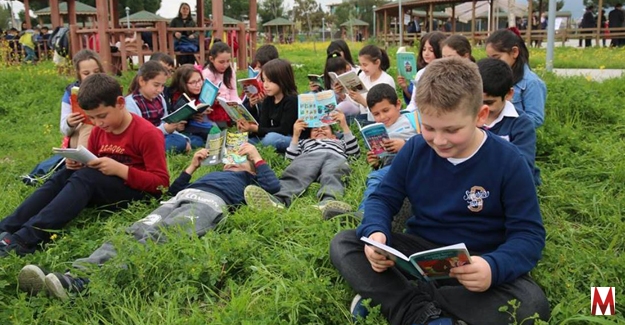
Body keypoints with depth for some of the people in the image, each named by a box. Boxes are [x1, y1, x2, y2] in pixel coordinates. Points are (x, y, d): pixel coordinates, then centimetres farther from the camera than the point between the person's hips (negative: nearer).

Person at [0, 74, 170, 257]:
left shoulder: (147, 134, -16)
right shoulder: (98, 131, 6)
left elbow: (161, 182, -19)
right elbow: (91, 169, 18)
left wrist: (119, 169, -27)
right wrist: (79, 164, -7)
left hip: (138, 193, -7)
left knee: (86, 177, -29)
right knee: (64, 175, -15)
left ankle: (26, 239, -39)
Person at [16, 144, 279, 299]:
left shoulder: (248, 181, 32)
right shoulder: (211, 174, 47)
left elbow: (273, 186, 10)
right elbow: (174, 190, 44)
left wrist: (256, 156, 19)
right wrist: (193, 166, 41)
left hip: (208, 203, -6)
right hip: (177, 201, 6)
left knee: (155, 238, -34)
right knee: (135, 232, -26)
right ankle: (76, 273, -49)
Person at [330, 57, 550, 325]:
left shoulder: (508, 162, -14)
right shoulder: (414, 150, -4)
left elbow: (529, 234, -13)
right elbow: (383, 198, 3)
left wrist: (494, 266, -36)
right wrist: (375, 233, -22)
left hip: (476, 265, -2)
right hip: (418, 250, 3)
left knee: (532, 303, -32)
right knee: (342, 244, -15)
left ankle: (392, 297, -26)